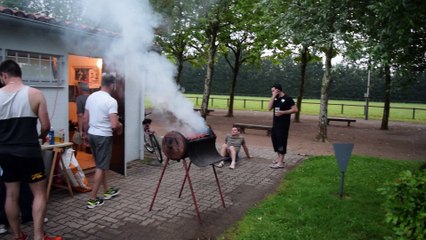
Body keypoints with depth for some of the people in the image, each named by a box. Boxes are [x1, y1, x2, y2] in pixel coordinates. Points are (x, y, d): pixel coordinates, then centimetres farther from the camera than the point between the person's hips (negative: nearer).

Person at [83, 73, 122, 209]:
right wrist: (120, 126, -1)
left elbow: (85, 119, 11)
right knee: (101, 167, 2)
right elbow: (114, 125, -24)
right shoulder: (111, 101, -18)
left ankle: (107, 191, 34)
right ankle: (93, 199, 6)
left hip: (91, 134, 8)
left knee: (100, 165, 19)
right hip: (104, 136, -8)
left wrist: (85, 133, 24)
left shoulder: (91, 97, 5)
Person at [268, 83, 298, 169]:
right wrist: (273, 97, -7)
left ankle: (280, 162, -1)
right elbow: (269, 108, -1)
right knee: (275, 140, 13)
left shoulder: (287, 98, -10)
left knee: (282, 141, -6)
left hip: (283, 124, -8)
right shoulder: (275, 99, 11)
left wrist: (283, 112, -20)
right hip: (275, 124, 8)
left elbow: (295, 109, -13)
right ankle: (278, 158, 29)